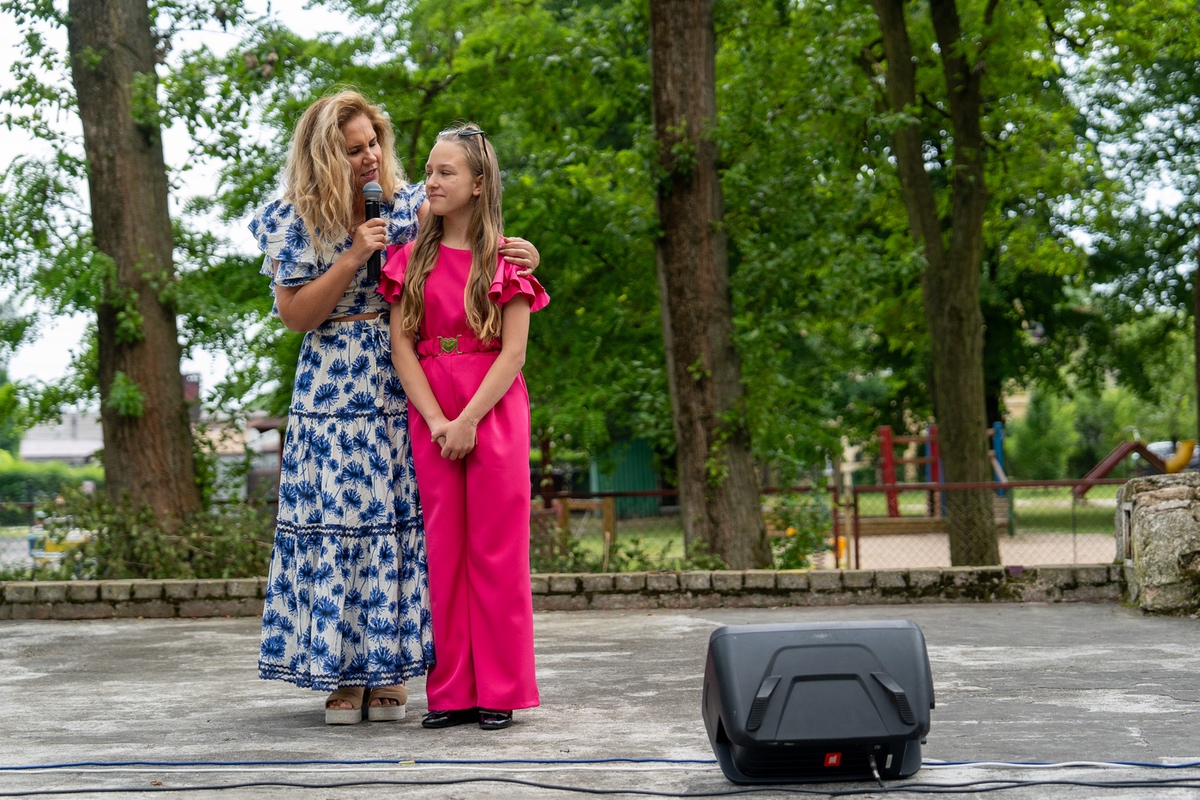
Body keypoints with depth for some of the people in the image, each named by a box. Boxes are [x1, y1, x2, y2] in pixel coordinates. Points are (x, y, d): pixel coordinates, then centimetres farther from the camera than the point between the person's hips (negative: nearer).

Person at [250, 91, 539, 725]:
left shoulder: (404, 203, 6)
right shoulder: (295, 220, 0)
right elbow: (296, 315, -4)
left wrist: (515, 250, -21)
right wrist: (353, 255, -13)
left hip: (401, 383, 2)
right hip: (332, 388, -2)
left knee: (401, 517, 0)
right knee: (337, 520, -3)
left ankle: (389, 668, 7)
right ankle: (343, 672, 5)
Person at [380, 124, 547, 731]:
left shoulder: (503, 259, 0)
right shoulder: (412, 258, 9)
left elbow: (513, 352, -6)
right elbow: (401, 344, 3)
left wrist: (468, 421, -14)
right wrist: (437, 420, -9)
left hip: (494, 413, -3)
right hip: (430, 417, 3)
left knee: (496, 550, -1)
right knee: (443, 550, 3)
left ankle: (500, 691, 5)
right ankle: (451, 691, 9)